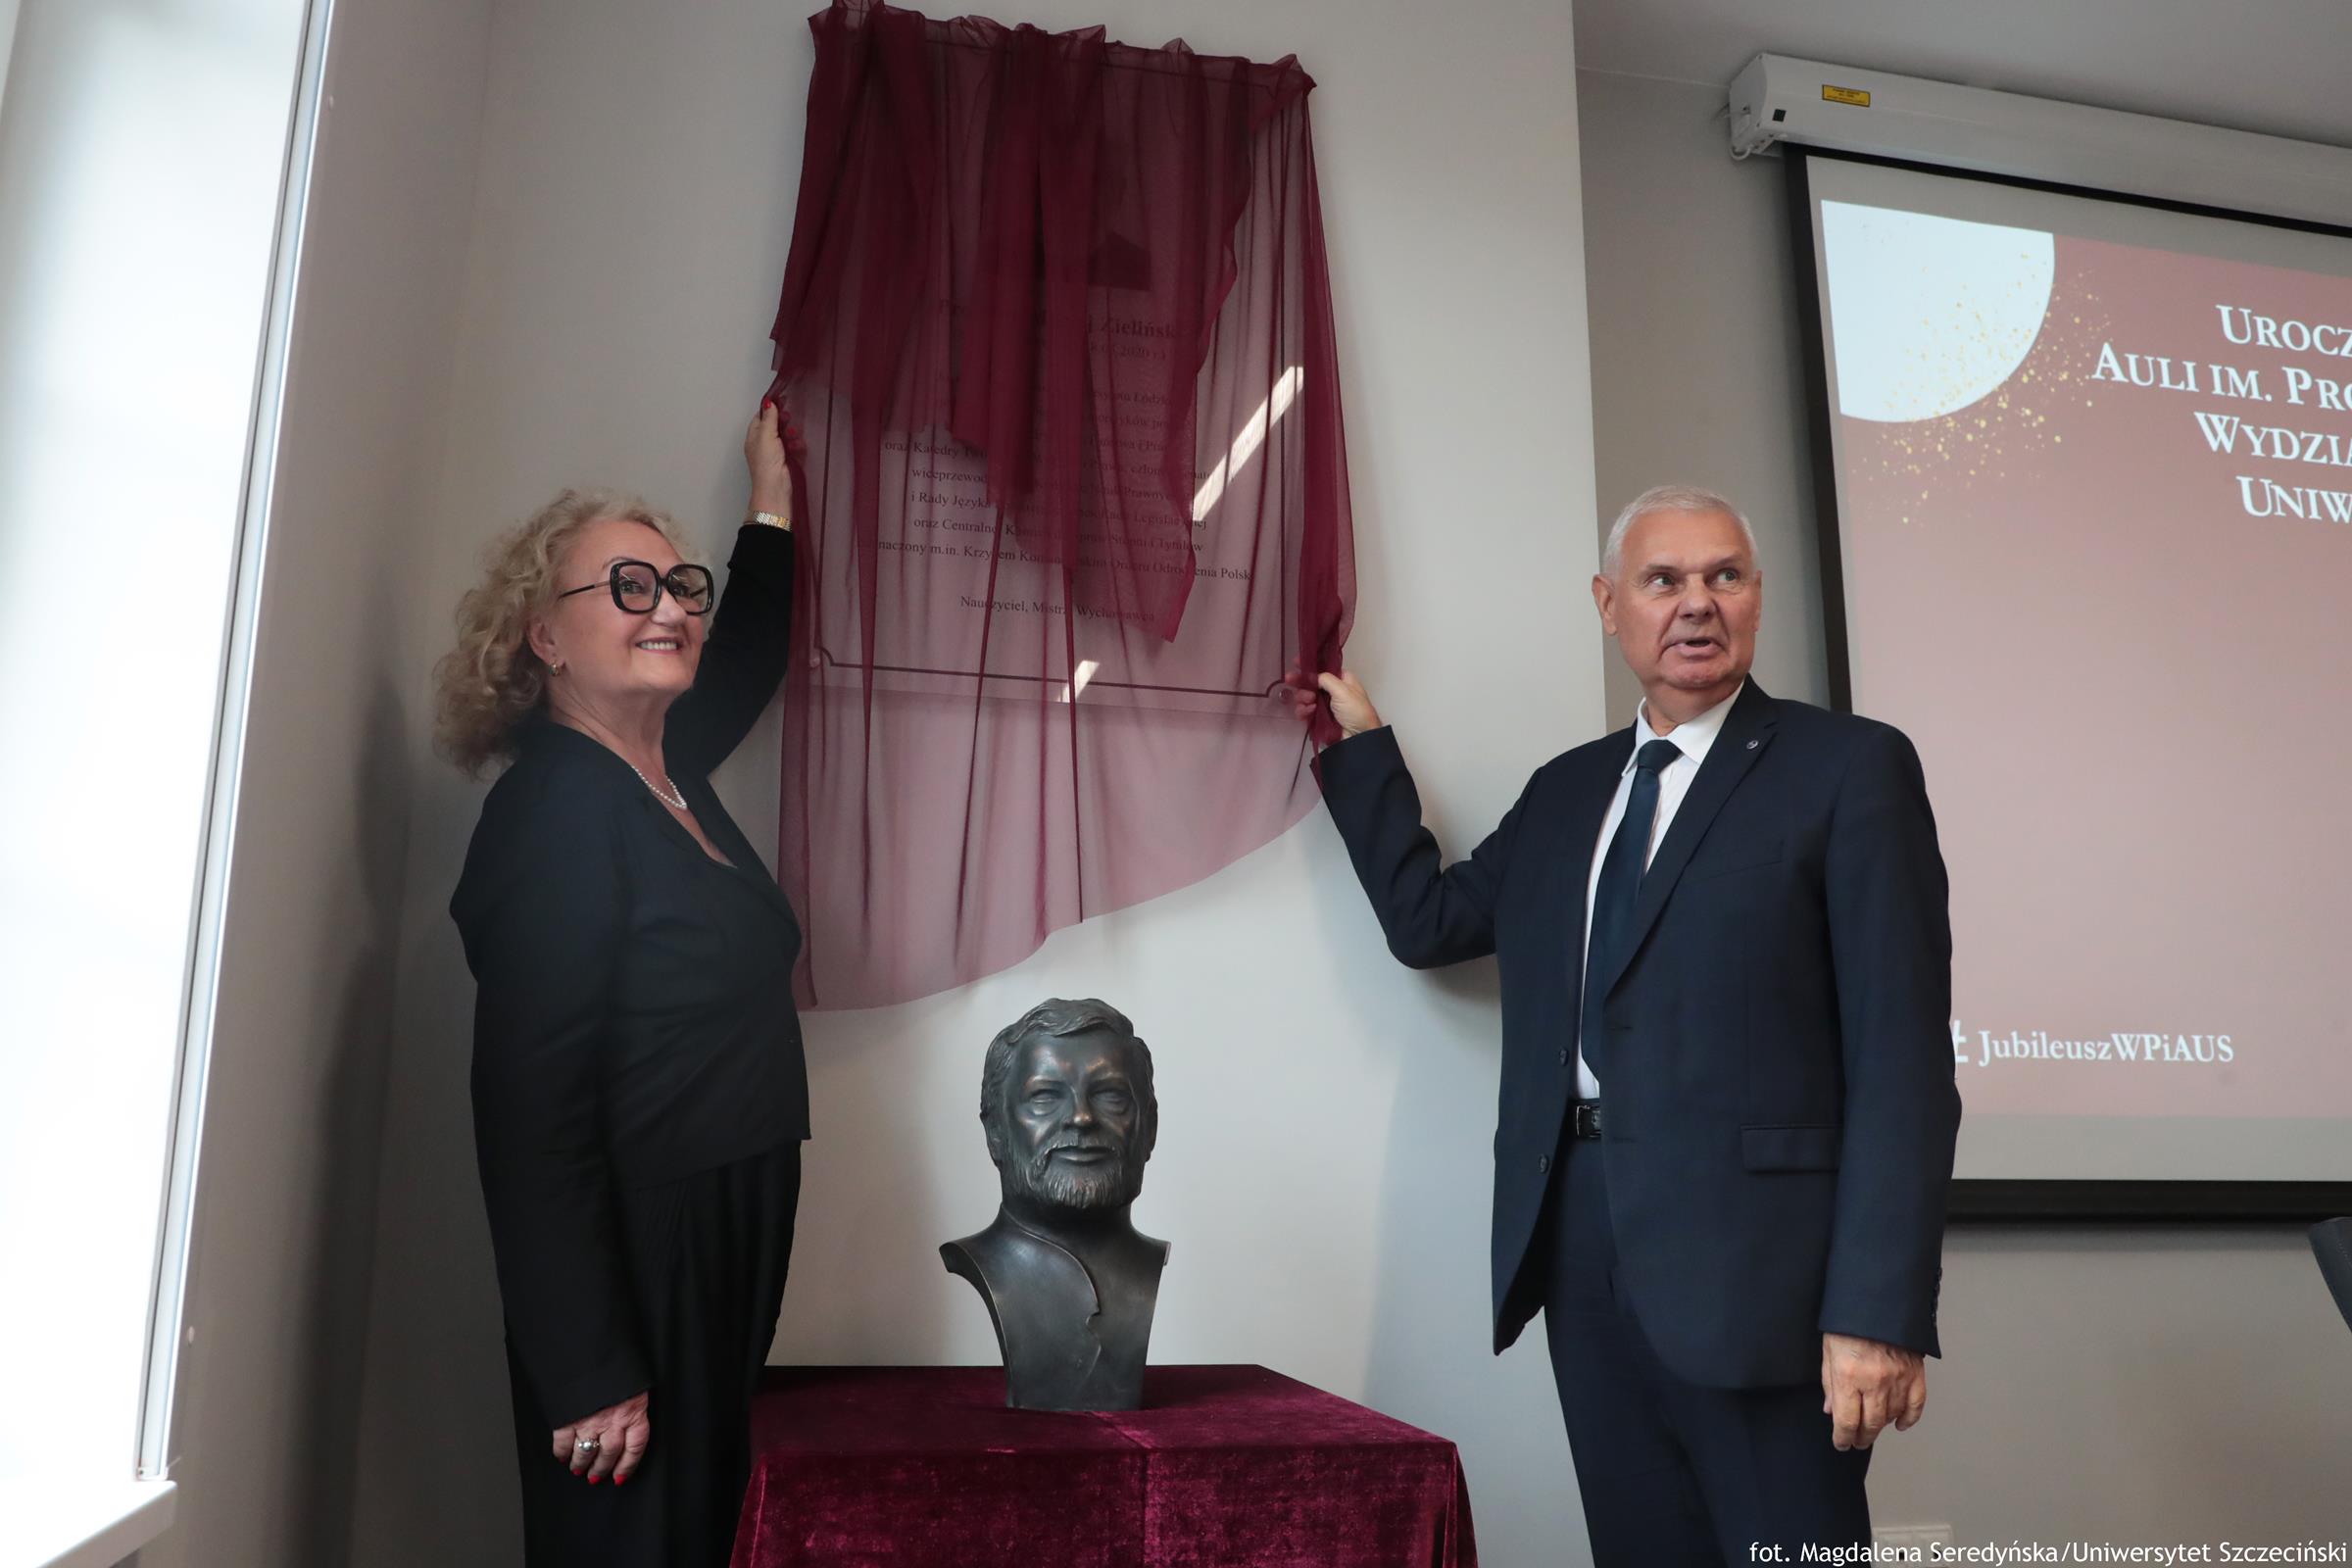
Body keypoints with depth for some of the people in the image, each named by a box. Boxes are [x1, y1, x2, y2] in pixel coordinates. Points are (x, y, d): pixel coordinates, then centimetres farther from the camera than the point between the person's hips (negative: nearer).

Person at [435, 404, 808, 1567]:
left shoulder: (666, 773, 8)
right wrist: (588, 1373, -22)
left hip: (725, 1260, 8)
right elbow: (531, 1110, -21)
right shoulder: (552, 810, -16)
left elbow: (746, 663, 31)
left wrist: (771, 497, 34)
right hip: (621, 1281, -8)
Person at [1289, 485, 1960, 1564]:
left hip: (1750, 1258, -5)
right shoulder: (1566, 789, 16)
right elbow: (1429, 920, 17)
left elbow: (1902, 1056, -9)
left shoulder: (1850, 766, -3)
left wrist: (1879, 1311, -16)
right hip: (1581, 1249, 5)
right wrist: (1360, 744, 18)